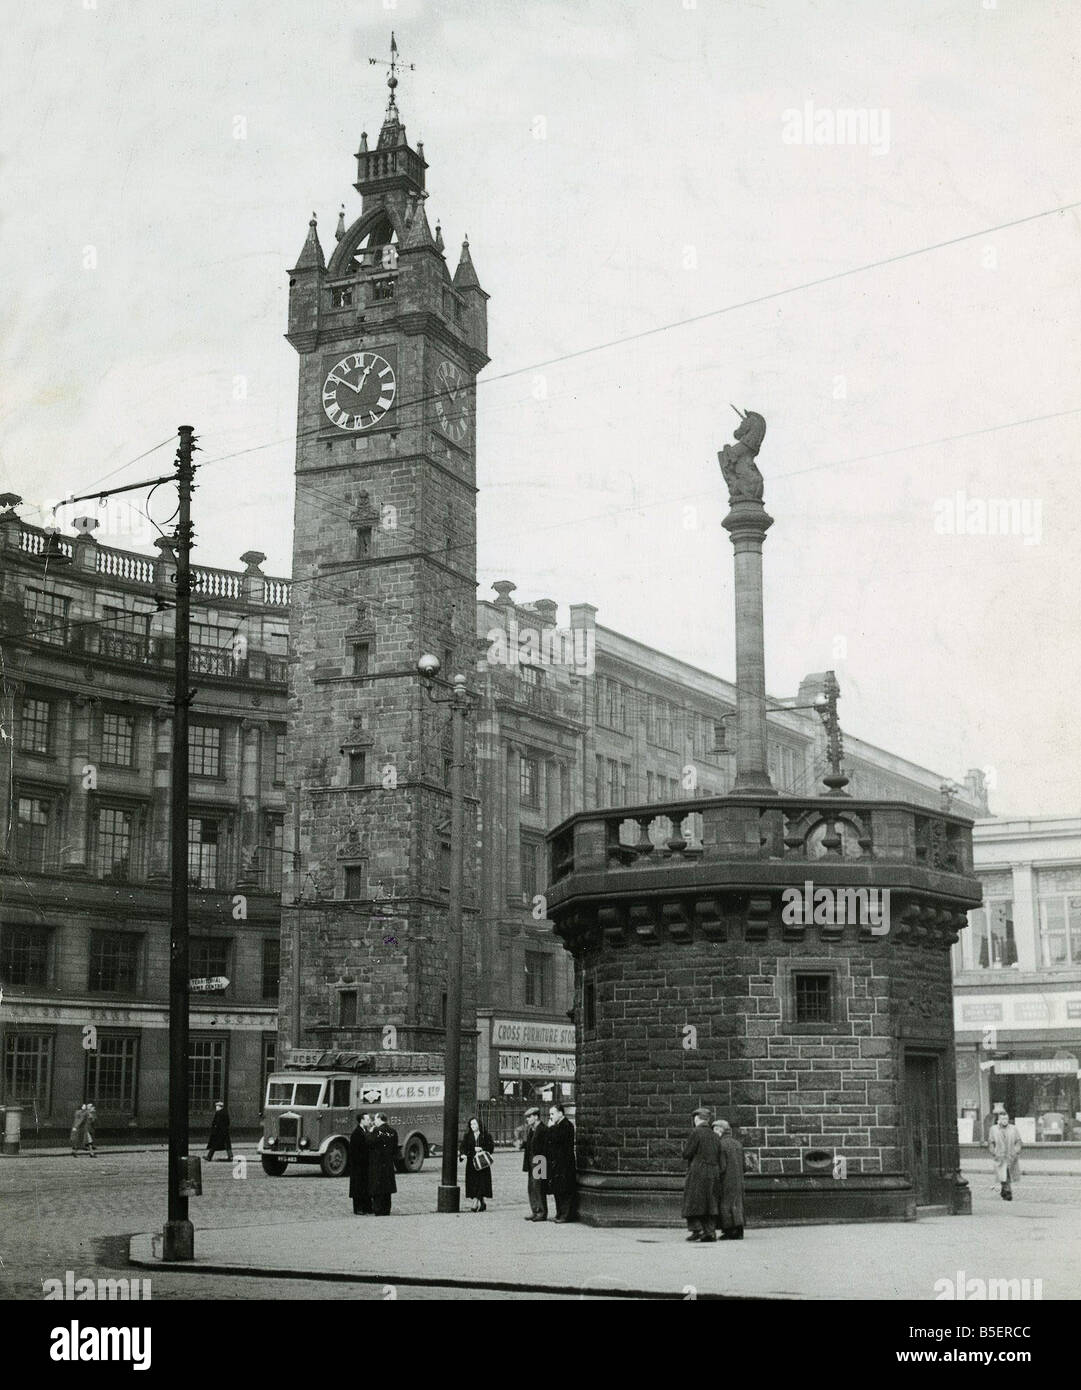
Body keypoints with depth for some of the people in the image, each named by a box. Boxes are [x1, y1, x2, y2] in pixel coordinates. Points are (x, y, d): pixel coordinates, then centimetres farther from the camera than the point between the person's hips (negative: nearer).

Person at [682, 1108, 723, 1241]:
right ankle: (710, 1231, 1)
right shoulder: (714, 1136, 11)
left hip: (697, 1173, -6)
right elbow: (718, 1158, 12)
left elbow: (687, 1154, -9)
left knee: (693, 1203, 0)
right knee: (710, 1203, 7)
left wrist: (685, 1144, 9)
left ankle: (696, 1229, -9)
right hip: (713, 1174, 6)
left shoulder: (695, 1132, -8)